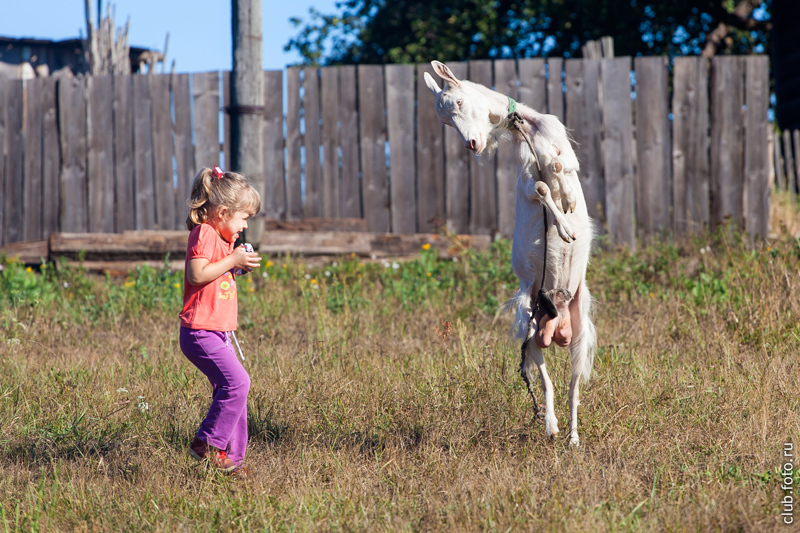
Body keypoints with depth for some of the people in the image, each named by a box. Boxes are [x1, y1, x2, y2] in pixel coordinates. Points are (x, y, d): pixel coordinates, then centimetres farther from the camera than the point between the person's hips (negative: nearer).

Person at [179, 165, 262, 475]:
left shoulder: (221, 237, 20)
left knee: (230, 389, 10)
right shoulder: (204, 234, -13)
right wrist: (232, 260, -18)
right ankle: (206, 444, -13)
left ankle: (231, 457, 14)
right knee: (237, 382, -19)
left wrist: (239, 265, 13)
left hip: (218, 332, 11)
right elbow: (197, 275, -24)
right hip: (201, 330, -11)